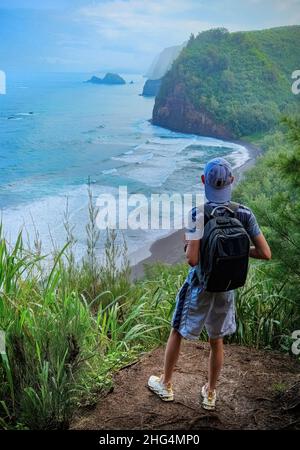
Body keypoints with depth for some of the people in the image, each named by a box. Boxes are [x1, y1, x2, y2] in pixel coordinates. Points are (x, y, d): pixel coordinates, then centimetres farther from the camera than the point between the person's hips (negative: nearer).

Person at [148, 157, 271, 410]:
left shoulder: (199, 214, -22)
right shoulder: (244, 214, -10)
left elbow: (192, 259, -26)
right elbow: (265, 254, -10)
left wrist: (188, 246, -4)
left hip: (199, 286, -3)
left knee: (177, 333, 19)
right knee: (217, 341, 21)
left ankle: (166, 385, 36)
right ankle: (210, 393, 37)